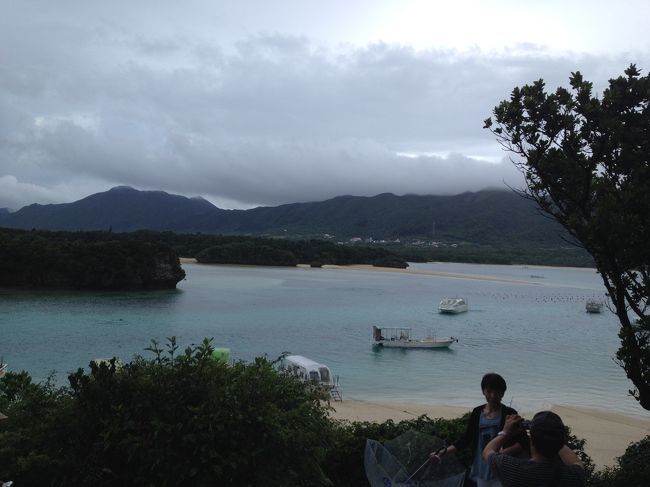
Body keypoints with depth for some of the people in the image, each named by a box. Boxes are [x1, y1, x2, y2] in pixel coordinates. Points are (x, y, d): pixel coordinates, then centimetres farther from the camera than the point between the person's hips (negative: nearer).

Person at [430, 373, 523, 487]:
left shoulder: (509, 414, -6)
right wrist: (443, 451, 0)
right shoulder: (477, 412, 4)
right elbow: (466, 438, 8)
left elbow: (520, 443, -7)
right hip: (481, 470, 4)